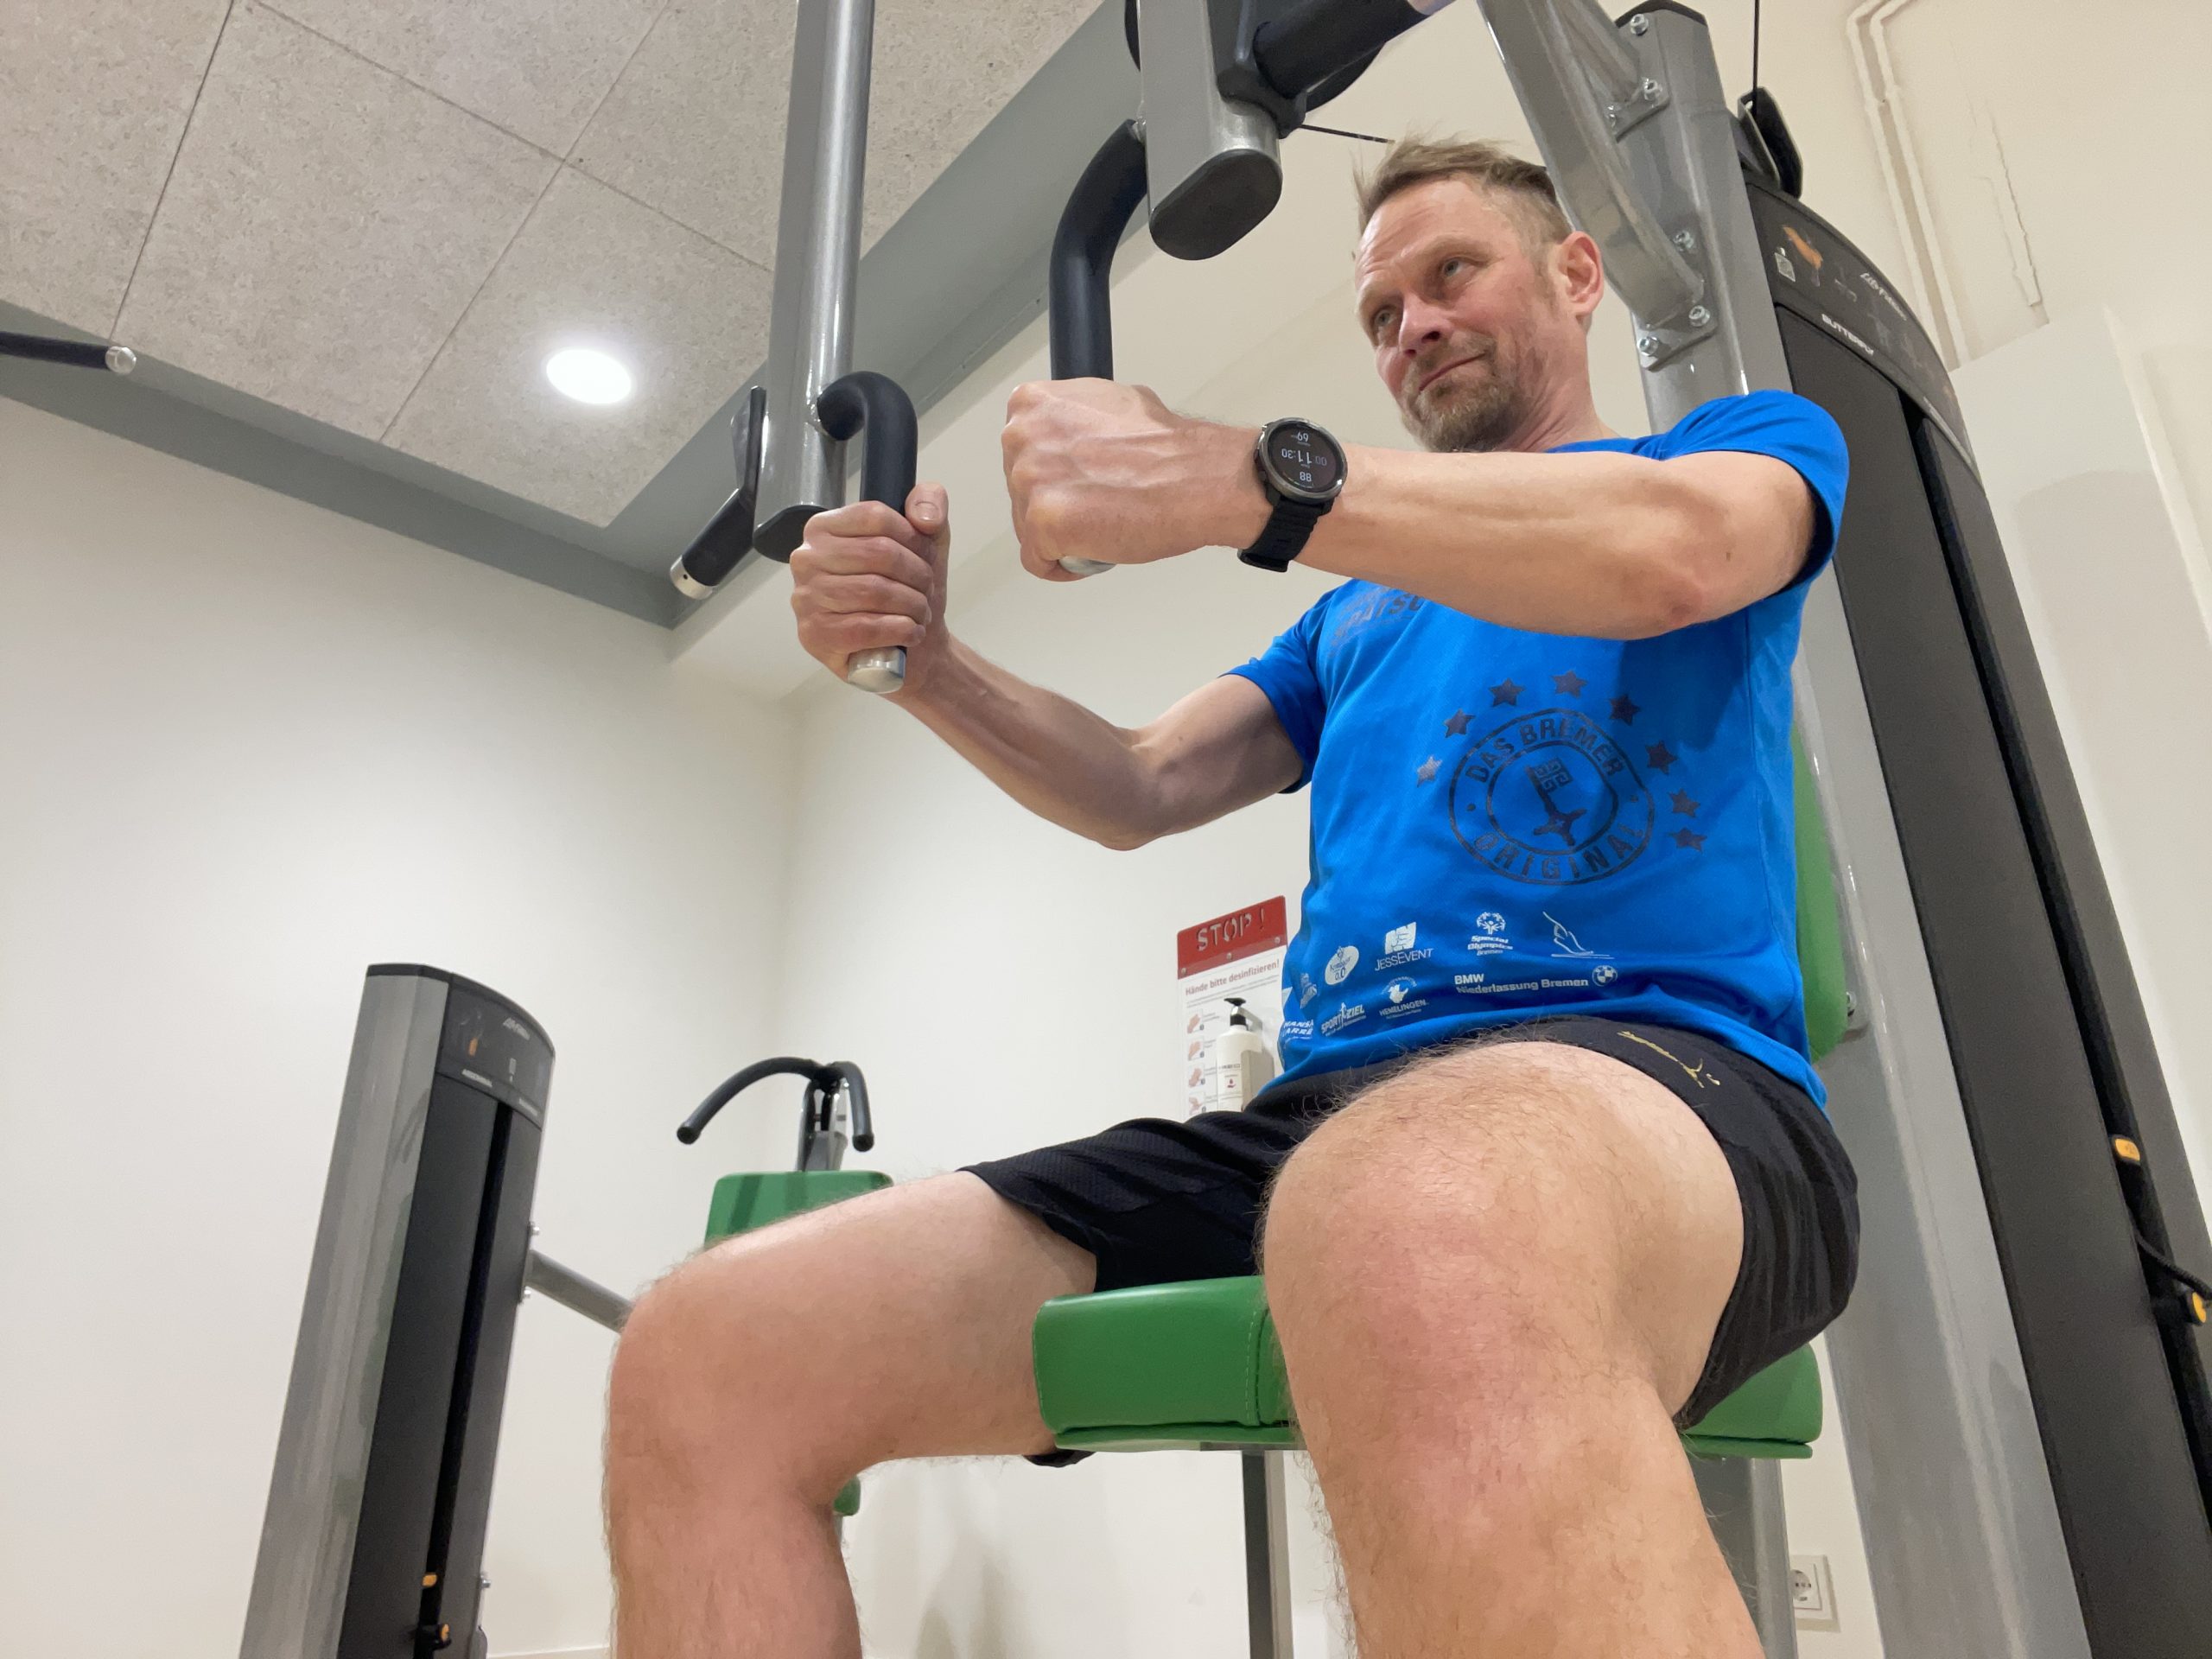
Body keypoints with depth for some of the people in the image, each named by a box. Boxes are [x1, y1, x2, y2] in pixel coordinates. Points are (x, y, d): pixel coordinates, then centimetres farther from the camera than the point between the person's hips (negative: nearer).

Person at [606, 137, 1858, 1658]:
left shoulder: (1753, 437, 17)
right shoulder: (1359, 612, 32)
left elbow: (1672, 551, -9)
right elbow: (1139, 790, 22)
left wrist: (1226, 476, -19)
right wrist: (927, 664, 4)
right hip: (1323, 1113, 6)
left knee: (1416, 1232, -45)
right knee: (706, 1357, -8)